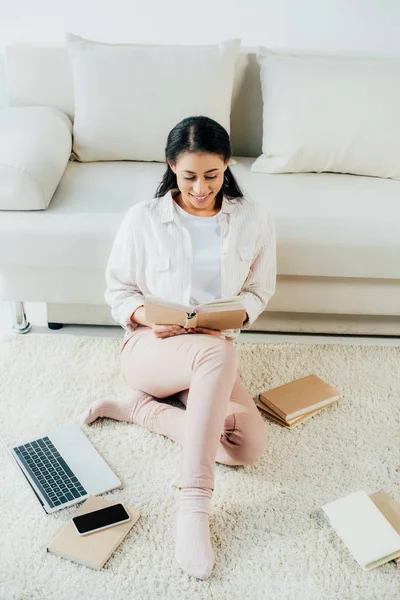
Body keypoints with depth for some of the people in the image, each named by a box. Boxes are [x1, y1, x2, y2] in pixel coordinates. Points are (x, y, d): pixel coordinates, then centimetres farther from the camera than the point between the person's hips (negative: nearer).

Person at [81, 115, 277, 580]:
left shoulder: (254, 220, 1)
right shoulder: (143, 218, -4)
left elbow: (259, 291, 8)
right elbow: (118, 290, 4)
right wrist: (146, 316, -18)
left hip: (212, 354, 4)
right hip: (149, 348, -3)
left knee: (249, 446, -24)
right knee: (220, 353, -39)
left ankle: (138, 408, -7)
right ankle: (194, 500, -35)